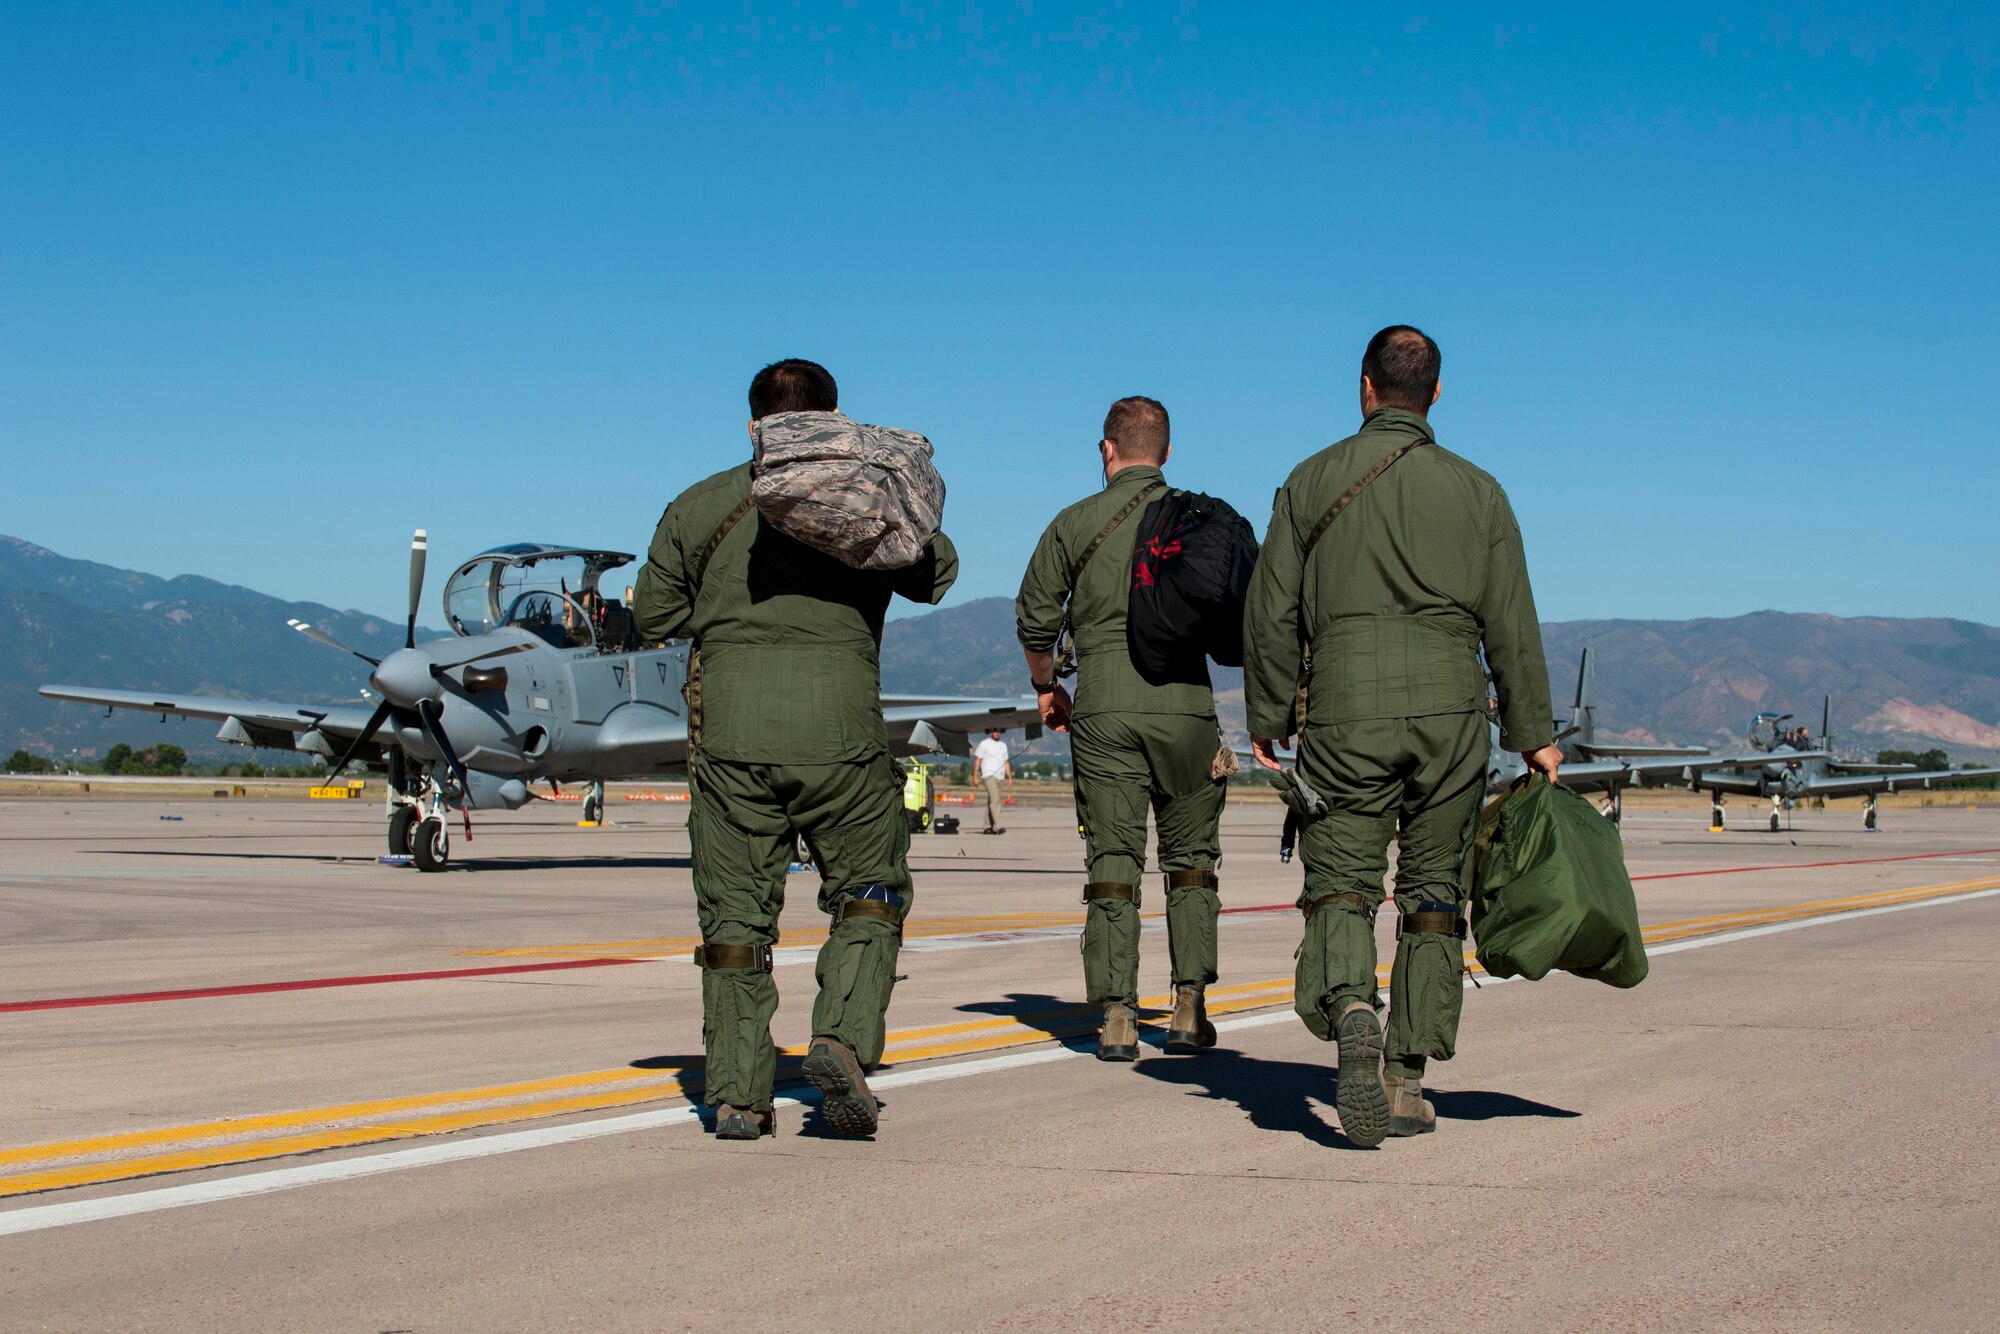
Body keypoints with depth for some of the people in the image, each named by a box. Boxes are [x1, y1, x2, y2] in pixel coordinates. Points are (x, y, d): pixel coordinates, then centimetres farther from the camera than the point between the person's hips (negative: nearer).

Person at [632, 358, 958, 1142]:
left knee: (736, 910, 8)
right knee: (870, 891, 13)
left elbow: (655, 615, 13)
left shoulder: (701, 506, 10)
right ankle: (843, 1035, -9)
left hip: (730, 722, 1)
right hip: (837, 719, -1)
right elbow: (936, 575, 18)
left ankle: (737, 1095, 5)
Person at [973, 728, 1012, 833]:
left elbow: (1006, 762, 22)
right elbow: (978, 760, -1)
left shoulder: (1003, 745, 20)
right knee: (995, 800, -18)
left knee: (991, 802, 7)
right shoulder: (984, 744, 1)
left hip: (999, 777, 7)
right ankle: (997, 826, -26)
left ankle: (987, 827, 9)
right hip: (988, 776, -7)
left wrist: (1010, 777, 16)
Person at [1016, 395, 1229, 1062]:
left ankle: (1117, 1019, -3)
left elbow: (1035, 618, 8)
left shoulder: (1076, 522, 6)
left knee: (1112, 862, 3)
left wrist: (1045, 686, 24)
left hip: (1102, 708, 0)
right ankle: (1188, 1010, 5)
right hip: (1183, 706, 0)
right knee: (1190, 859, 12)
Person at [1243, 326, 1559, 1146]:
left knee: (1339, 879, 0)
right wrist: (1533, 733, 12)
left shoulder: (1313, 481, 8)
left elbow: (1272, 612, 6)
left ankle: (1350, 1011, -29)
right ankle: (1404, 1078, 7)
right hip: (1450, 706, 1)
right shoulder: (1476, 491, 10)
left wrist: (1267, 721, 14)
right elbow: (1512, 624, 7)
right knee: (1433, 893, 8)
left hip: (1346, 707, -1)